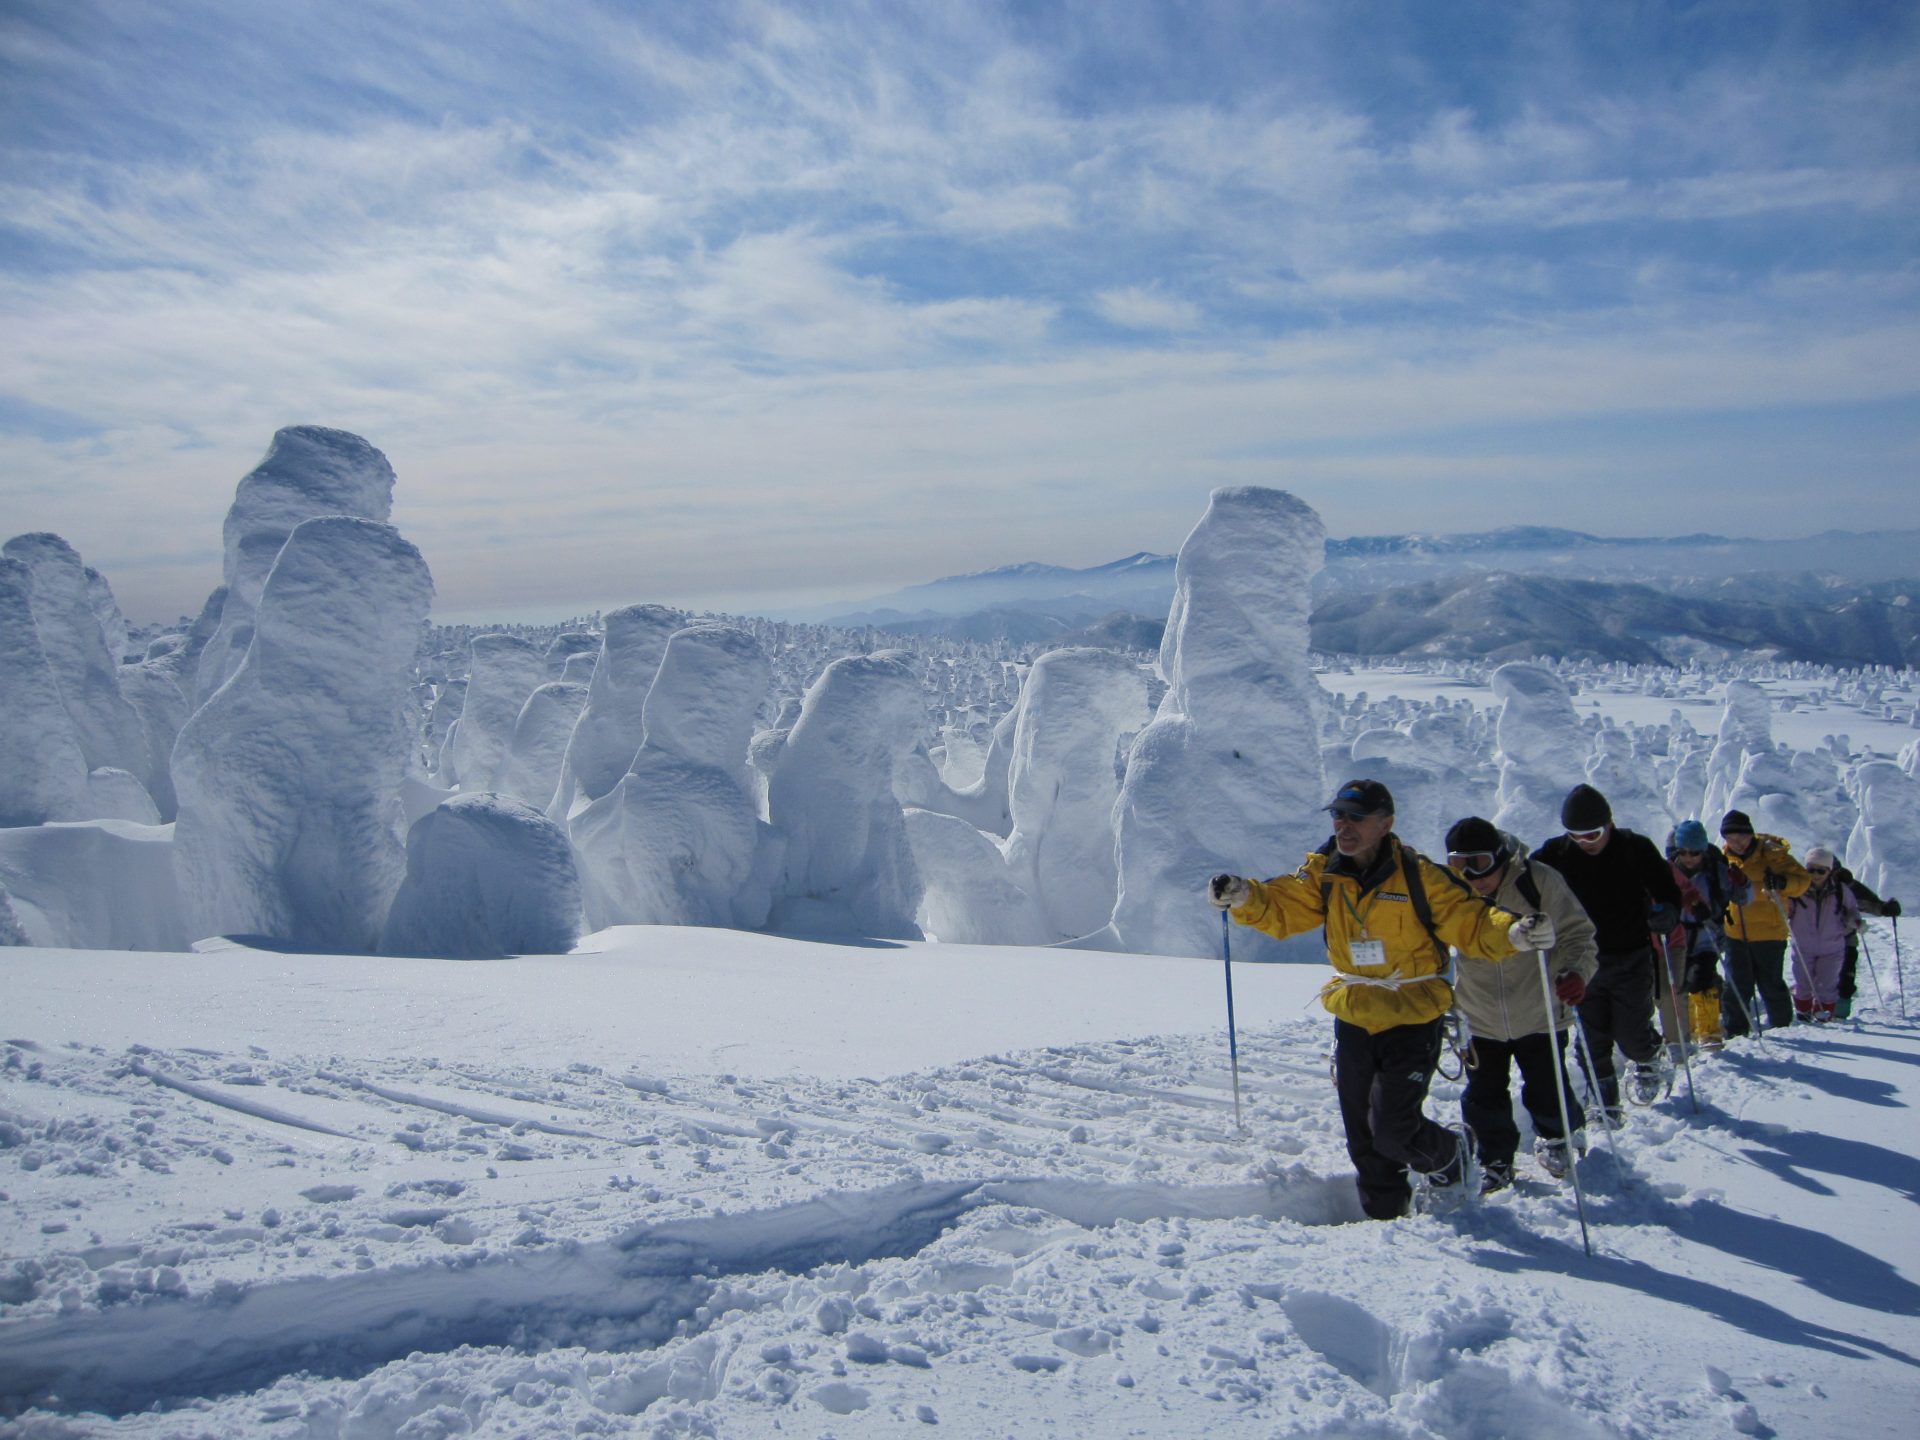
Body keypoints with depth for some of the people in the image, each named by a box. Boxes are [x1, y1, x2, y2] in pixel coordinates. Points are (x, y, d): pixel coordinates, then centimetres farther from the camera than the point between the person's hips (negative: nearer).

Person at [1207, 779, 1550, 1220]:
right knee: (1362, 1138, 13)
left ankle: (1447, 1155, 26)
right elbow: (1279, 910, -6)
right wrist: (1243, 897, -26)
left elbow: (1470, 923, -14)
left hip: (1412, 1022, -5)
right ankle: (1384, 1215, 36)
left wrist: (1513, 932, -33)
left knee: (1392, 1133, -8)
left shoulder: (1418, 876, -15)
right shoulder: (1322, 875, -3)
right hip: (1353, 1021, 5)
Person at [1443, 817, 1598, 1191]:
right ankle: (1496, 1161, 33)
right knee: (1484, 1098, 9)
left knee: (1547, 1094, 8)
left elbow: (1575, 933, -11)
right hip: (1481, 1019, 2)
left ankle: (1554, 1137, 41)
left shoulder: (1538, 880, -18)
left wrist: (1576, 971, -30)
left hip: (1539, 1015, -2)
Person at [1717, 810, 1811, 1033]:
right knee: (1736, 987, 5)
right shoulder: (1725, 857, 6)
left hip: (1768, 932, -4)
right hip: (1735, 932, 4)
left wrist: (1782, 882, -30)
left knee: (1771, 985, 5)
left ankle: (1782, 1028, 21)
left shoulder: (1771, 854, -9)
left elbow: (1803, 879, -11)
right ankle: (1735, 1030, 12)